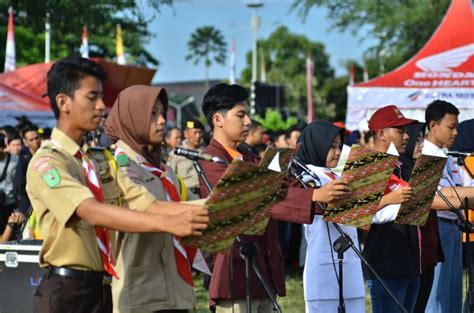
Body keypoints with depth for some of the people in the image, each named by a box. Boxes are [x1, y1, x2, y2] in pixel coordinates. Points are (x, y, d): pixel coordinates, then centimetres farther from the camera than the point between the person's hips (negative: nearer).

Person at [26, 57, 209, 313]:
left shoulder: (101, 162, 14)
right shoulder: (46, 163, -11)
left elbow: (149, 206, 2)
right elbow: (93, 213, -27)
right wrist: (169, 223, -37)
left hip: (105, 290, 7)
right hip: (67, 291, -7)